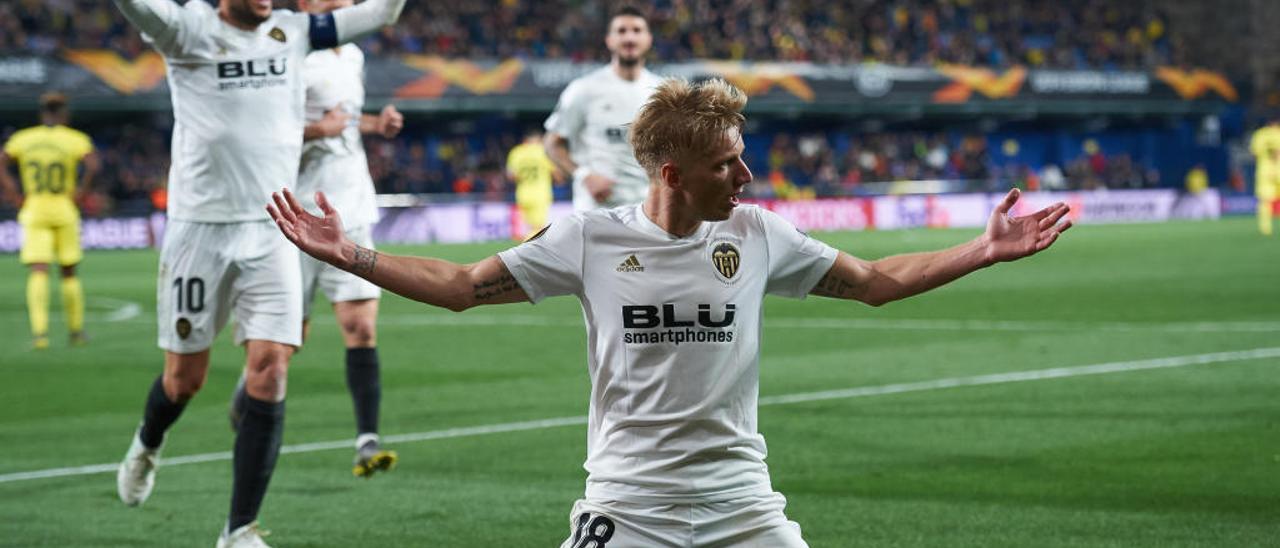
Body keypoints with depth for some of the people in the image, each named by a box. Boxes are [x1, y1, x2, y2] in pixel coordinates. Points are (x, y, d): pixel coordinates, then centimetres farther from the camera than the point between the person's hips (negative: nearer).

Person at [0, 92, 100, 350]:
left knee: (38, 273, -6)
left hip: (34, 212, 1)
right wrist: (82, 189, -8)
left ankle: (39, 331, -22)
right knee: (69, 273, 13)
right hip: (64, 212, -1)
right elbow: (93, 163, -19)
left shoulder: (22, 138, 5)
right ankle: (76, 331, 19)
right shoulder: (75, 139, -3)